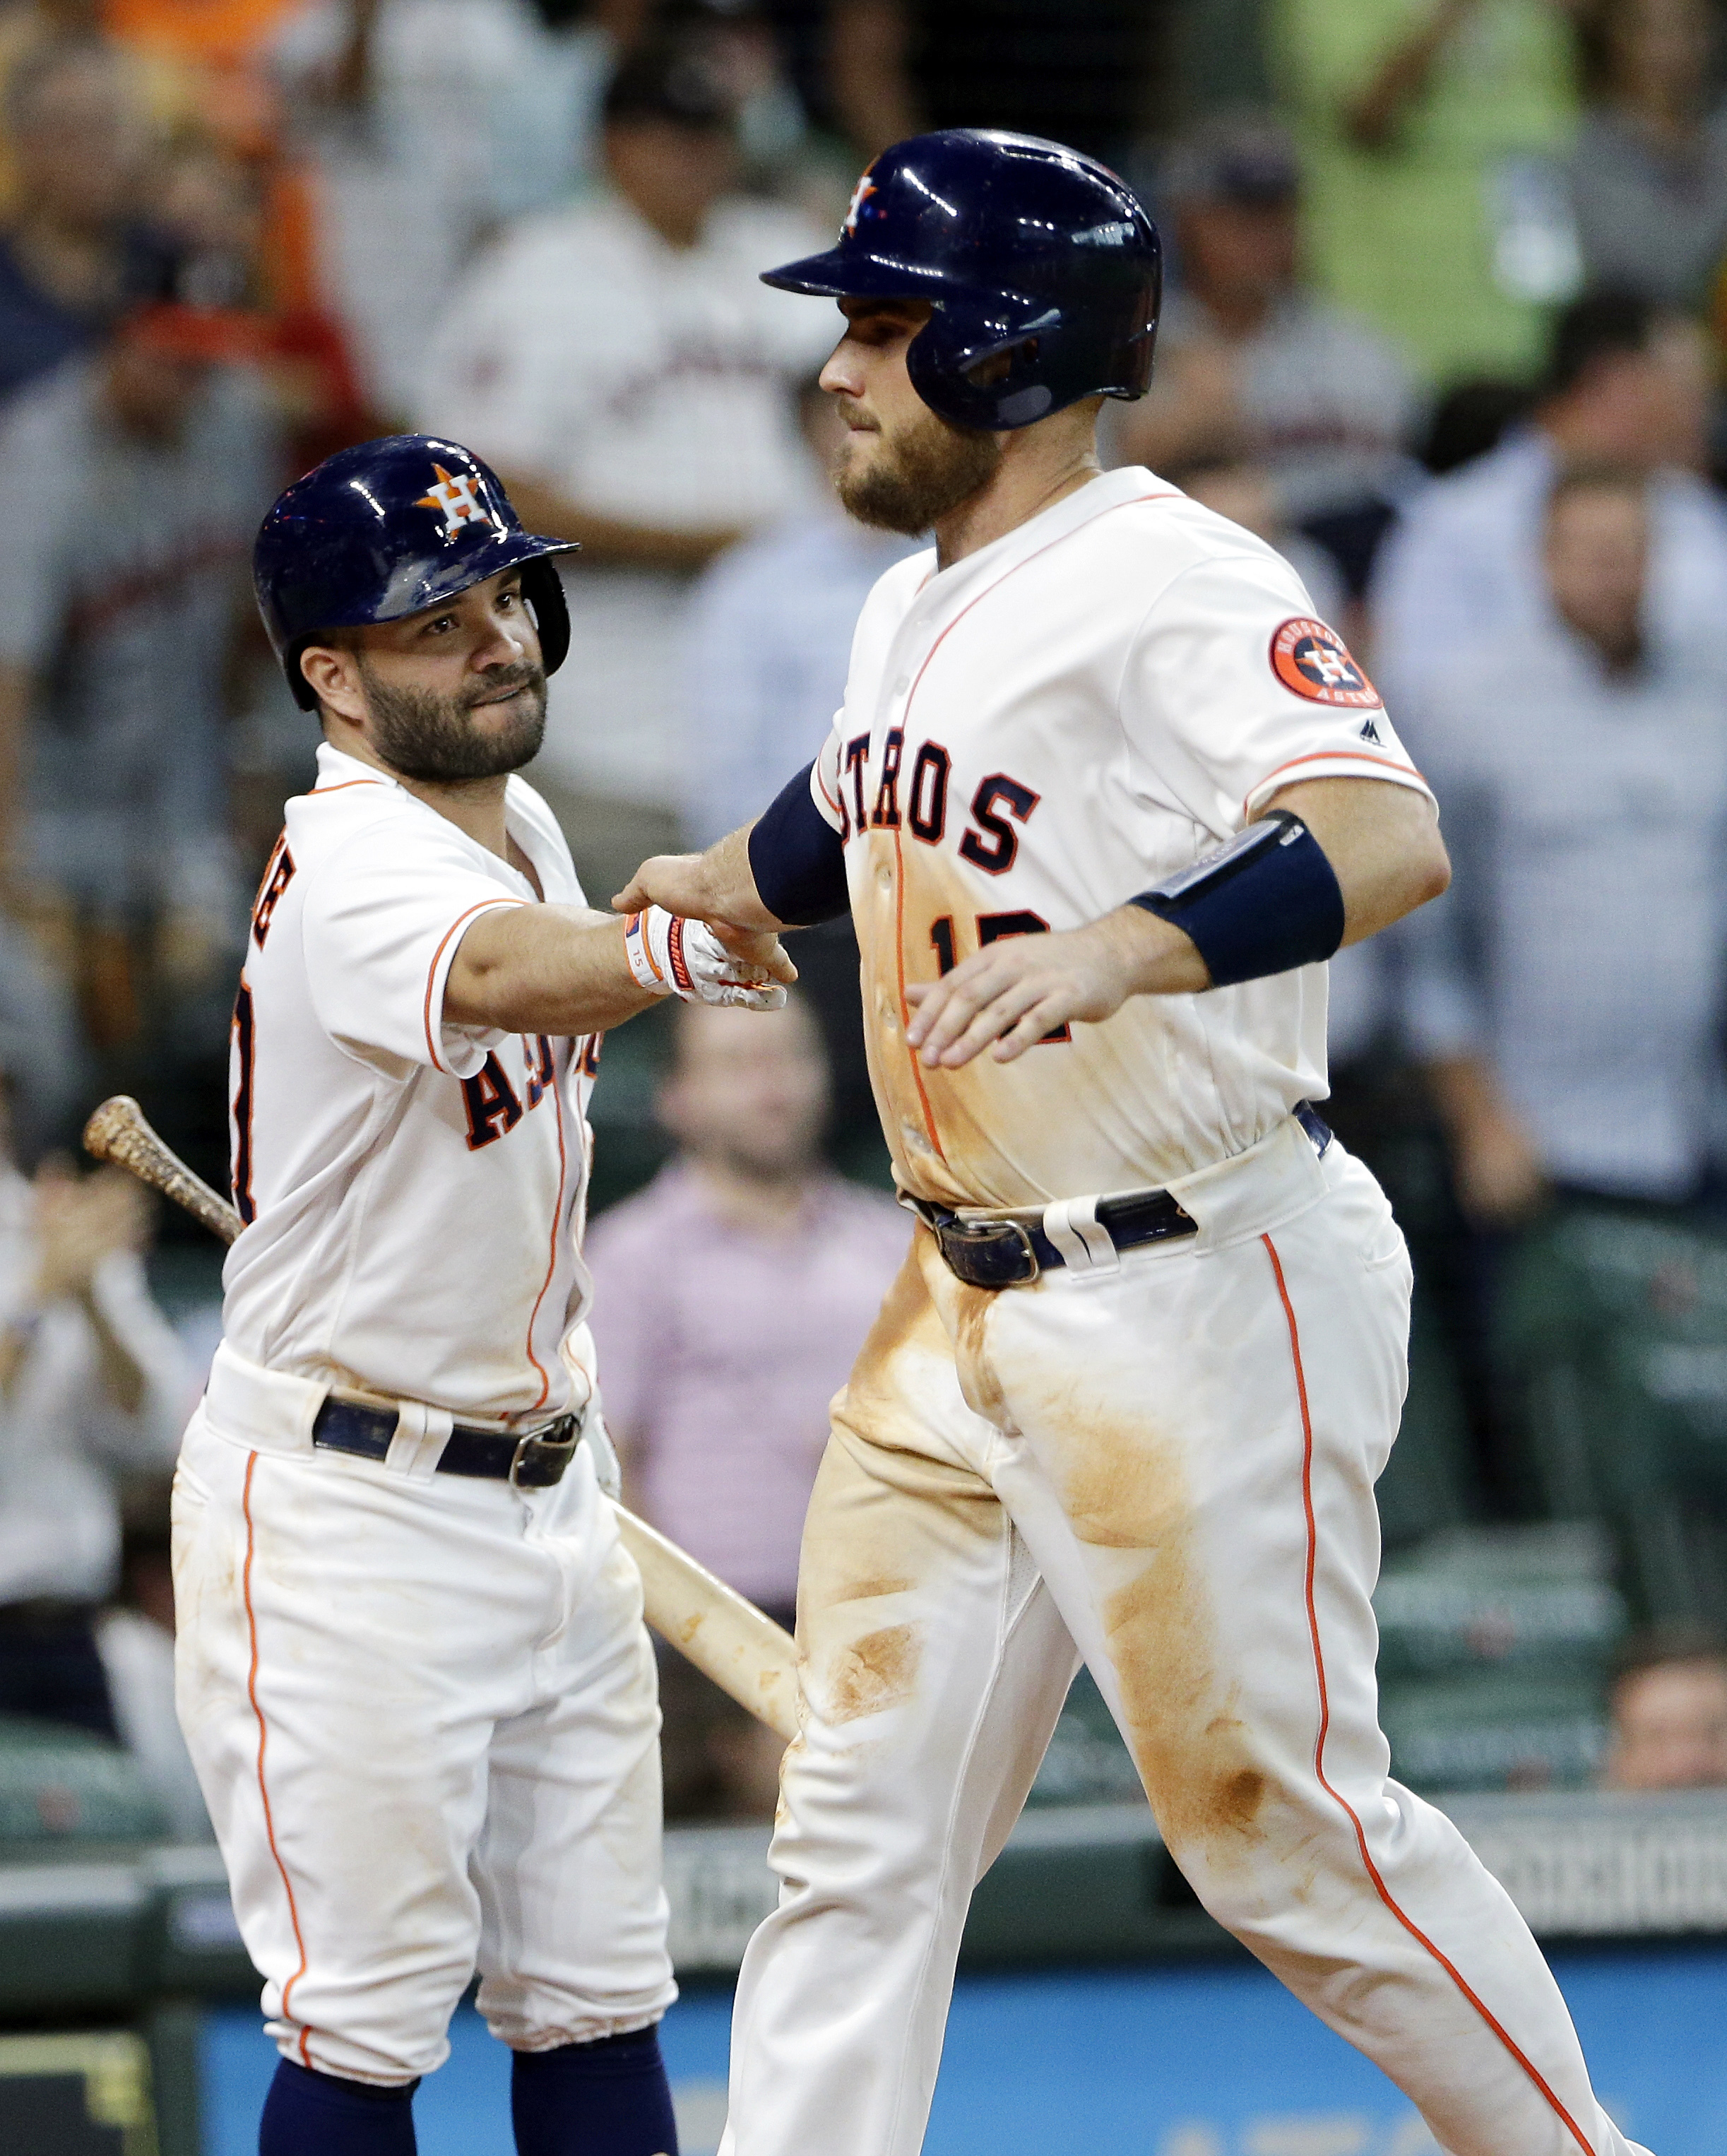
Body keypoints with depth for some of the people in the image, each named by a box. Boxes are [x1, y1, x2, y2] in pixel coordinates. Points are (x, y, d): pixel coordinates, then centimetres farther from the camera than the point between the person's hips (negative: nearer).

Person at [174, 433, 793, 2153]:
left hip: (541, 1486, 9)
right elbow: (508, 975, -46)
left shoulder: (518, 827, 6)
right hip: (343, 1507, -9)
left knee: (596, 2000, 10)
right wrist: (675, 949, -67)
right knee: (366, 2018, -6)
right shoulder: (353, 873, -22)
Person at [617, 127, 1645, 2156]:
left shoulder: (1175, 584, -17)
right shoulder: (912, 612, 12)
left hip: (1196, 1293, -9)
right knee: (859, 1820, 7)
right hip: (962, 1302, 9)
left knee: (1276, 1819, -3)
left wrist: (1116, 949, -46)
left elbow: (1388, 840, -33)